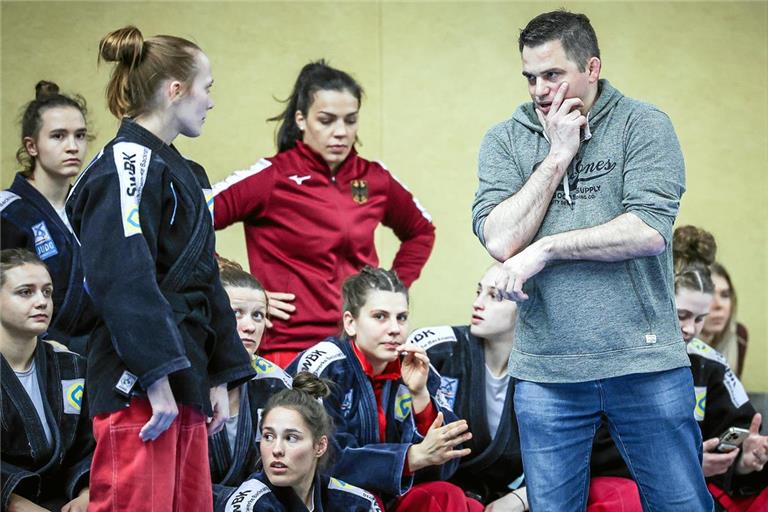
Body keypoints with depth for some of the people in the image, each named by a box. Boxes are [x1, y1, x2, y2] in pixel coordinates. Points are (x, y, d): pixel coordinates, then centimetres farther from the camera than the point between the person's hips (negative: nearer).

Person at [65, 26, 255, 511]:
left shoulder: (181, 172, 20)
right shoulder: (125, 166, -10)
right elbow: (123, 281, -19)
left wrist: (220, 377, 18)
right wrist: (158, 378, -23)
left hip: (185, 381, 10)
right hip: (139, 384, -10)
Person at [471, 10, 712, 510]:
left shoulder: (643, 125, -1)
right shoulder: (504, 141, 6)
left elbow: (650, 231, -14)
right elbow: (501, 240, -7)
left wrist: (546, 248, -12)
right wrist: (558, 155, -7)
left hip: (644, 363, -2)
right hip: (547, 371, 2)